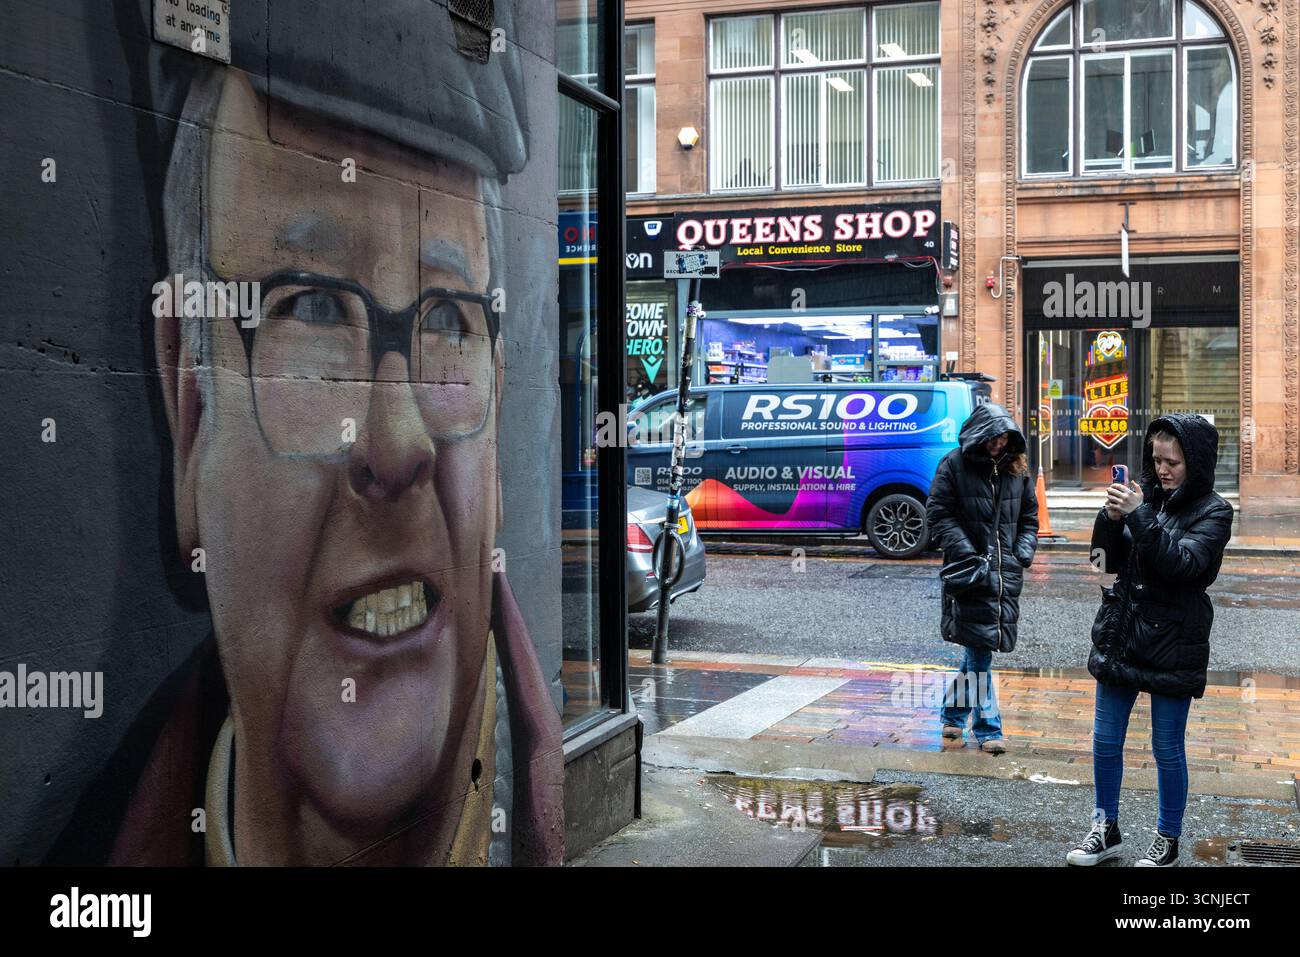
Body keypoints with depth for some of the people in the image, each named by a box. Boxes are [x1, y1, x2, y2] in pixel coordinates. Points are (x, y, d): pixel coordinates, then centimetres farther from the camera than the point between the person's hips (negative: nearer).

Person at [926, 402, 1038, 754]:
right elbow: (938, 513, -6)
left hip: (1006, 571, 5)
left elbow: (1029, 516, 18)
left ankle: (953, 712, 27)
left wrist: (1024, 551, 3)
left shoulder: (1017, 468, 10)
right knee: (979, 646, -6)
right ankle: (987, 728, 1)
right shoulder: (955, 464, -4)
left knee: (978, 646, 9)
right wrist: (965, 552, -15)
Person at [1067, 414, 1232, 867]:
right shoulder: (1147, 495, 4)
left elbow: (1184, 562, -23)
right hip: (1120, 634, 4)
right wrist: (1111, 517, -14)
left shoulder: (1212, 511, -7)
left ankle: (1168, 839, 23)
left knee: (1167, 747, 6)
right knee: (1105, 740, 11)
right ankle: (1106, 830, 27)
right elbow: (1106, 561, 3)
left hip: (1173, 643, -4)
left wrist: (1139, 516, -27)